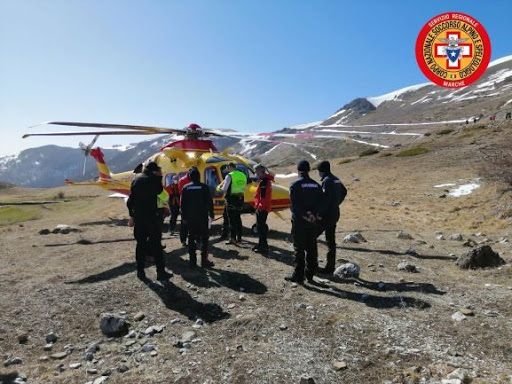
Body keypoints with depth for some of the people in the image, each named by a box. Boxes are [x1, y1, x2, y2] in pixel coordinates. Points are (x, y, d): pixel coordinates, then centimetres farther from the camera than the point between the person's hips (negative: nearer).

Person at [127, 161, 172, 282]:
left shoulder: (136, 180, 10)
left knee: (140, 243, 11)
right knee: (156, 243, -1)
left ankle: (140, 272, 14)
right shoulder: (153, 179, -8)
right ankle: (161, 272, 2)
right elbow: (159, 191, 8)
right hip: (150, 215, -5)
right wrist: (159, 177, 9)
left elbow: (130, 200, 10)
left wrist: (131, 215, 14)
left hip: (138, 216, 6)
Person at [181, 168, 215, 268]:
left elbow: (183, 203, 5)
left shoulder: (186, 188, 2)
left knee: (191, 238, 9)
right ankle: (204, 260, -1)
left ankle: (193, 260, 11)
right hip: (202, 216, -2)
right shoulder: (204, 187, -4)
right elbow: (209, 202, -4)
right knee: (204, 238, 3)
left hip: (190, 217, 2)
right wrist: (211, 214, 5)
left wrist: (184, 216, 11)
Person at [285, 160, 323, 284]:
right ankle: (310, 275, 18)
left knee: (299, 249, 1)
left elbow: (295, 205, -16)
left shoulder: (295, 185, -8)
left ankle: (298, 276, 4)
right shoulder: (316, 185, 8)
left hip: (299, 221, -5)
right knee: (311, 249, 11)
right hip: (313, 222, 5)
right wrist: (314, 215, -3)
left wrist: (304, 215, -10)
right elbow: (320, 203, 4)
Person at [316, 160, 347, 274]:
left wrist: (319, 212, -18)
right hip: (335, 213, 9)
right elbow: (344, 192, 26)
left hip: (326, 214, -9)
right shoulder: (336, 180, 13)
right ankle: (330, 266, 17)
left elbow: (325, 198, -22)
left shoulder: (327, 181, -15)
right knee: (331, 241, 12)